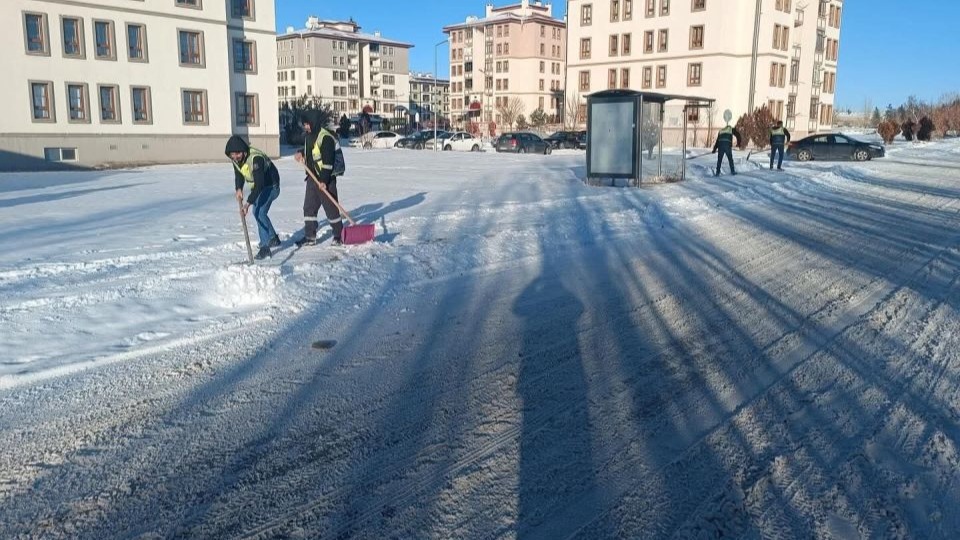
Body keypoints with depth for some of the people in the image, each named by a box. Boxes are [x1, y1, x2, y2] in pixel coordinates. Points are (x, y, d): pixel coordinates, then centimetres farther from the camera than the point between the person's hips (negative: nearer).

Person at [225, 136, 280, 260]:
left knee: (260, 213, -23)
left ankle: (265, 247, -20)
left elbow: (259, 184, -39)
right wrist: (239, 189, -17)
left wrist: (248, 203, -45)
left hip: (270, 185, -9)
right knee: (257, 212, 20)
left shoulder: (256, 158, -36)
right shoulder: (236, 159, -11)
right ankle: (273, 239, 38)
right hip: (256, 186, 9)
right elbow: (239, 174, 4)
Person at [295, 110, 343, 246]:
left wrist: (324, 180, -26)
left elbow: (327, 161, -22)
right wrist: (300, 153, 7)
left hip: (325, 180, -9)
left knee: (331, 207, -1)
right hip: (312, 178, 9)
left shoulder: (326, 138, -17)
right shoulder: (309, 136, 12)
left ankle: (339, 234, 13)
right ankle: (310, 237, 13)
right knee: (309, 207, 8)